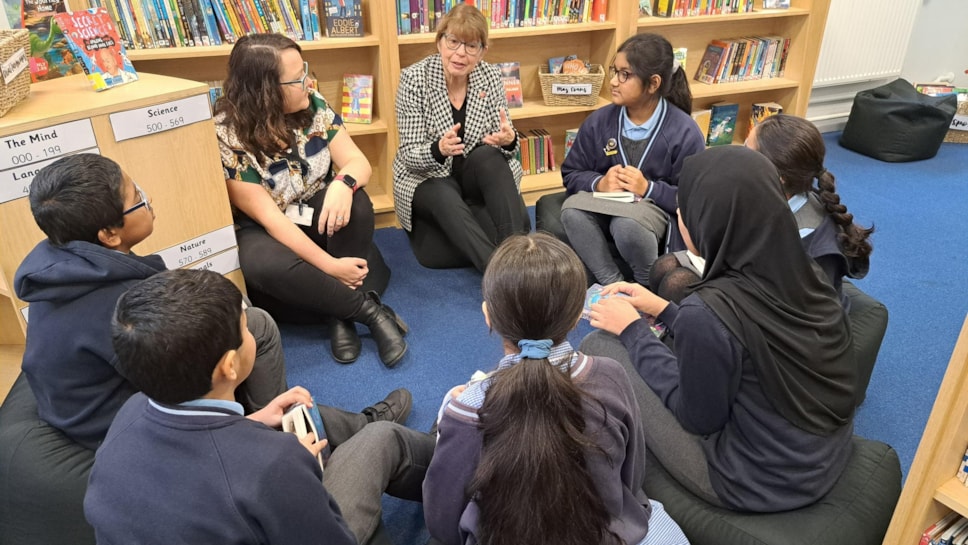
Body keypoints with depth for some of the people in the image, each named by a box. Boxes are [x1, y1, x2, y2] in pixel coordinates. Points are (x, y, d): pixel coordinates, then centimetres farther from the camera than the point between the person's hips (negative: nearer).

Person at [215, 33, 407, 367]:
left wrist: (344, 184, -37)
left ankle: (341, 314, -20)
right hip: (264, 231, -3)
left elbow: (357, 162, -10)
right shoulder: (227, 138, -22)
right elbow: (269, 217, -24)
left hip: (319, 215, 4)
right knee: (263, 265, -37)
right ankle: (368, 308, -22)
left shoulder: (314, 106, -9)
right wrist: (329, 265, -30)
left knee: (356, 204, -28)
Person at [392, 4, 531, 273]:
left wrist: (509, 140, -31)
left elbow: (505, 146, -6)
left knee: (489, 155, -30)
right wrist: (438, 150, -40)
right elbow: (410, 155, -17)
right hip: (426, 179, -2)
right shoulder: (414, 79, -15)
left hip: (476, 176, 2)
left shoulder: (491, 77, -7)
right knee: (445, 198, -35)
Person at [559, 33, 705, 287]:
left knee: (627, 225, -38)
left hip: (655, 207, -3)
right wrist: (599, 183, -16)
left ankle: (651, 287, -7)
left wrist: (648, 188, -23)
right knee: (572, 210, -30)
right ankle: (613, 284, -17)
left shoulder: (684, 131, -10)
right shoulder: (599, 121, -1)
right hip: (605, 202, 4)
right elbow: (571, 173, 5)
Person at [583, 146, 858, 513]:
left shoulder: (709, 311, -30)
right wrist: (664, 310, 10)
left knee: (599, 346, 0)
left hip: (758, 480, -7)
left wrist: (632, 330, -7)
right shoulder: (806, 275, -8)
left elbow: (697, 416, -15)